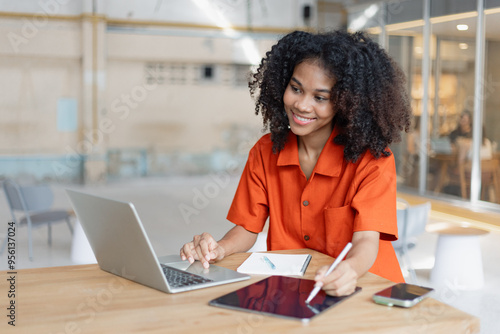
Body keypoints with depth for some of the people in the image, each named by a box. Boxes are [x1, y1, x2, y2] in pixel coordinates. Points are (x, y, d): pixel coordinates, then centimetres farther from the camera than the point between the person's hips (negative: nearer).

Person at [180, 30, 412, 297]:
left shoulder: (372, 160, -13)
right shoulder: (265, 152, 0)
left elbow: (367, 240, -22)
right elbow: (247, 228, 3)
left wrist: (349, 270, -46)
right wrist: (219, 249, -20)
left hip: (363, 288, 0)